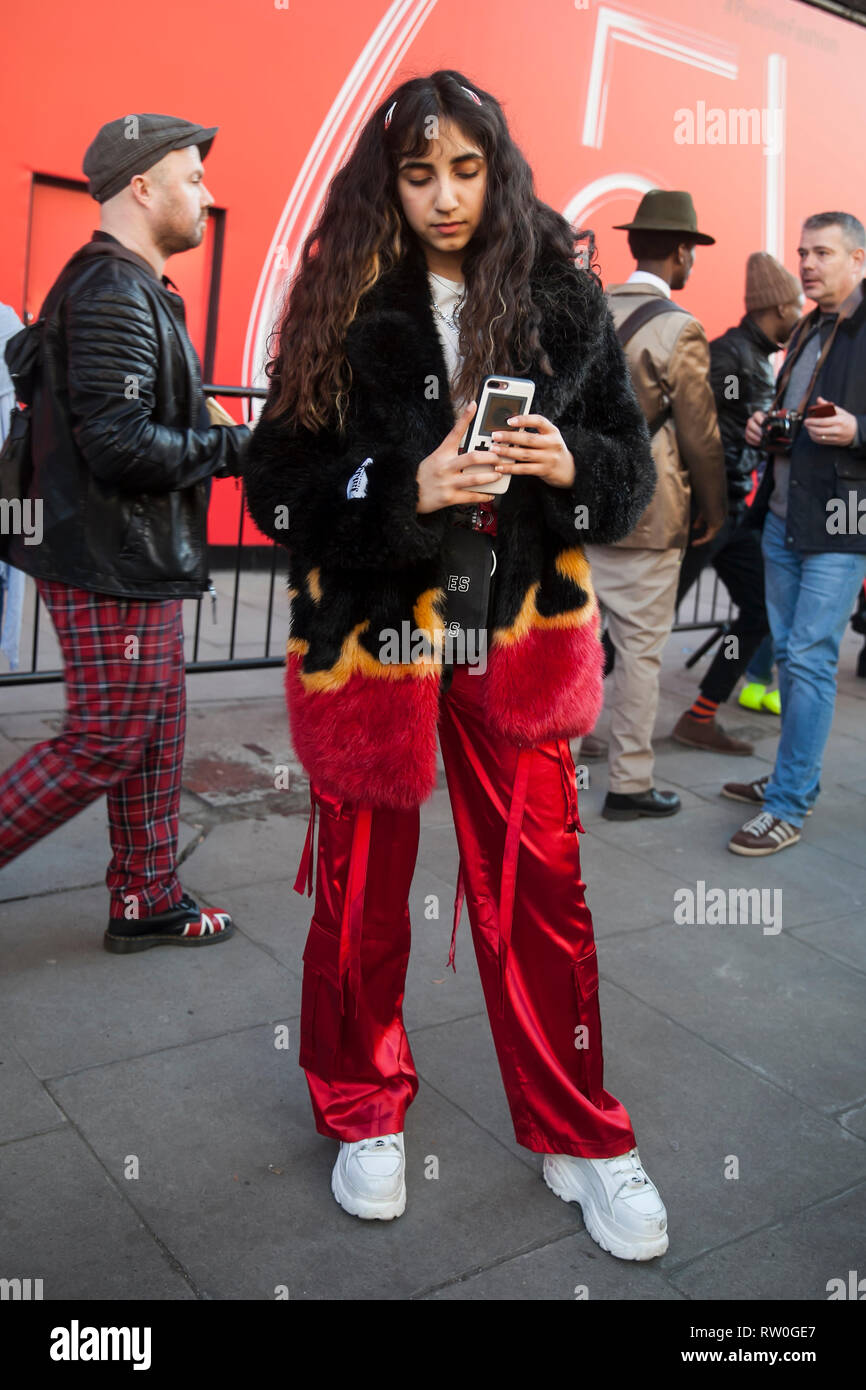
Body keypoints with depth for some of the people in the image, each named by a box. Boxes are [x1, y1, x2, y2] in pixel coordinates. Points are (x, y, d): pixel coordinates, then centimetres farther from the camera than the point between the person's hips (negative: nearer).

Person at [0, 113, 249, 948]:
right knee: (104, 744, -3)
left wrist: (209, 433, 10)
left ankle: (147, 900, 25)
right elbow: (121, 444, -24)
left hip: (137, 562, 10)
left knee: (154, 733, 14)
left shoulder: (129, 288, 17)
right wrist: (240, 447, -15)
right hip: (112, 566, -10)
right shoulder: (115, 294, -16)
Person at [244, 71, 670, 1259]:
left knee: (540, 886, 6)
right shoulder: (342, 304, -2)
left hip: (517, 630, 1)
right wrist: (407, 488, -21)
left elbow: (631, 459, 6)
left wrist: (573, 463, -17)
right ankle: (366, 1115, 34)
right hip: (371, 625, 0)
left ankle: (579, 1138, 26)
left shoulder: (560, 295, 2)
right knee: (363, 888, 11)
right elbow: (280, 484, -4)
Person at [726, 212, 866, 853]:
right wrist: (766, 428, 9)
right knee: (788, 654, 12)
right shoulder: (808, 332, 18)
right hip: (783, 518, 8)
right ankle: (797, 778, 26)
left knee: (810, 660, -8)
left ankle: (787, 810, -1)